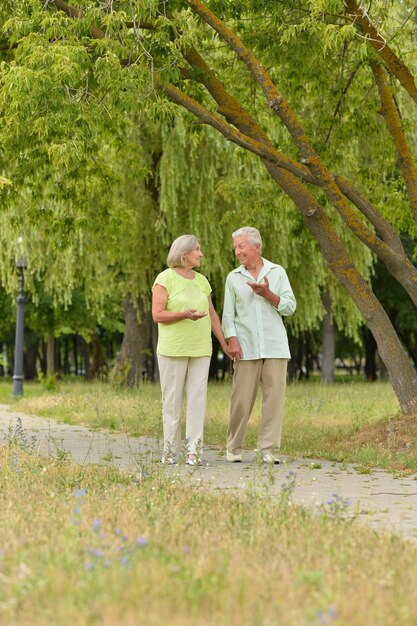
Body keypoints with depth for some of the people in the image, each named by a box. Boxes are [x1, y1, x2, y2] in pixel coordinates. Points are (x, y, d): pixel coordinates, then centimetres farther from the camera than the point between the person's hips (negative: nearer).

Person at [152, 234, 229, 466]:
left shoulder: (201, 281, 12)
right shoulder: (165, 279, -5)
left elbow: (212, 314, 14)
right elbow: (158, 315, -11)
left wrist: (225, 343, 8)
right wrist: (184, 315, -25)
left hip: (200, 349, 5)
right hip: (173, 349, -4)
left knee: (197, 397, -2)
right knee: (172, 398, 0)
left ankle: (194, 450, -3)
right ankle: (171, 449, 6)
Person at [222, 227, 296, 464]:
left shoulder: (278, 272, 8)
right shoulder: (233, 278, 9)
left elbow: (290, 307, 3)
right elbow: (228, 314, 6)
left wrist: (268, 294, -11)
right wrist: (232, 340, -7)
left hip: (275, 346, 0)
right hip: (246, 348, 0)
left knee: (274, 397, -5)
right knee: (241, 399, -2)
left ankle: (269, 449, -2)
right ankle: (234, 448, 10)